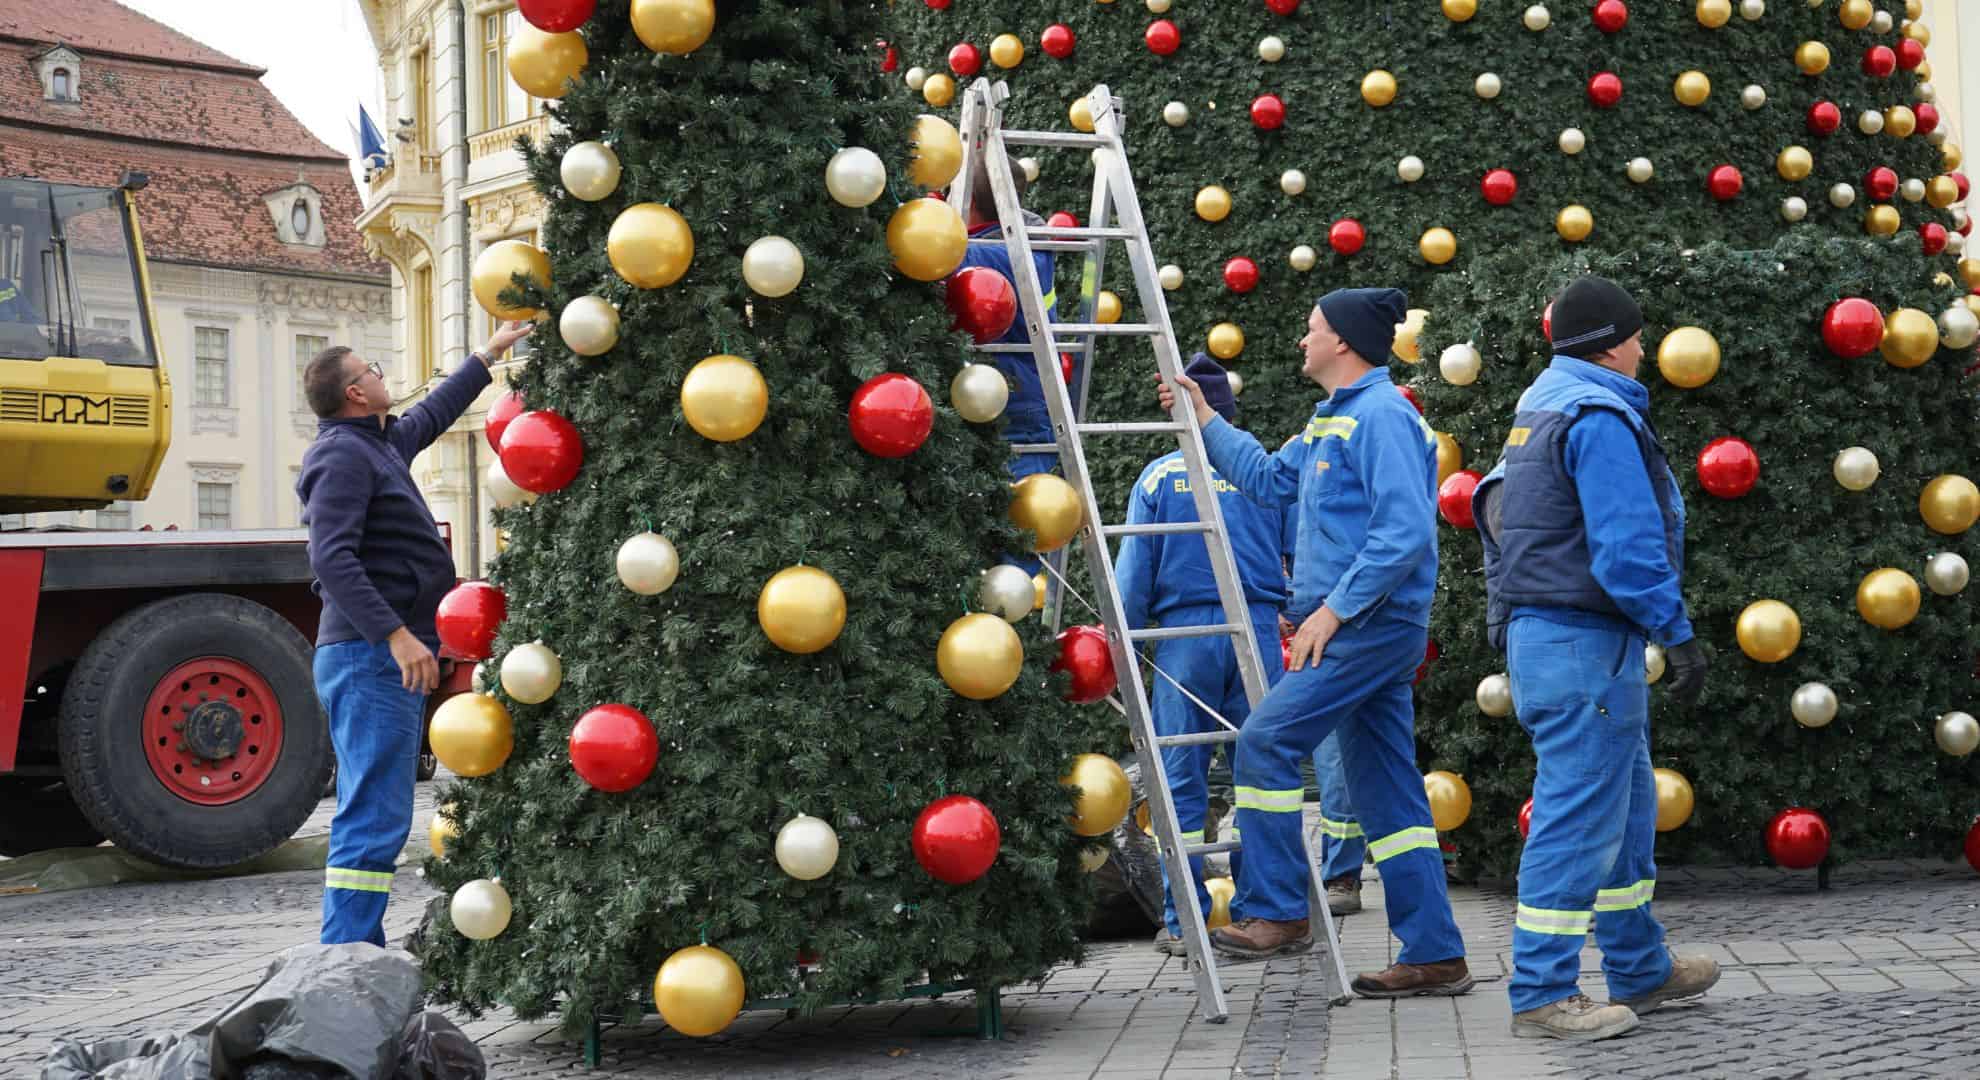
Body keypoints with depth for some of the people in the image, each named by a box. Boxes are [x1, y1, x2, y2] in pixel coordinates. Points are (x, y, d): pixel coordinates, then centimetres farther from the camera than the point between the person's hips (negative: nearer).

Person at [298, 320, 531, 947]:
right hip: (368, 659, -11)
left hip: (387, 660, 11)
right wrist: (395, 634, -27)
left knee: (372, 819, 12)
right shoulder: (342, 455, -11)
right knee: (375, 819, -13)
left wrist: (487, 358, 47)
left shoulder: (380, 445, 19)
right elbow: (331, 558, -22)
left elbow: (433, 415, 40)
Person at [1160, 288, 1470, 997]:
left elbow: (1404, 531, -22)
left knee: (1264, 742, -12)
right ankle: (1435, 956, 9)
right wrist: (1204, 420, 31)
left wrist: (1334, 608, -21)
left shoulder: (1381, 415, -12)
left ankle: (1275, 912, -6)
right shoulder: (1334, 421, 20)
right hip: (1360, 628, 10)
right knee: (1387, 795, 7)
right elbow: (1270, 480, 34)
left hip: (1370, 624, -10)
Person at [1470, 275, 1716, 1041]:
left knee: (1624, 807, 19)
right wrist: (1680, 635, -17)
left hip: (1542, 633, 11)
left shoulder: (1543, 408, 16)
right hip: (1583, 642, -11)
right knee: (1579, 818, -6)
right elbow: (1627, 548, -22)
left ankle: (1641, 971, 28)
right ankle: (1542, 996, -2)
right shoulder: (1598, 417, -16)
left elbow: (1509, 520, 21)